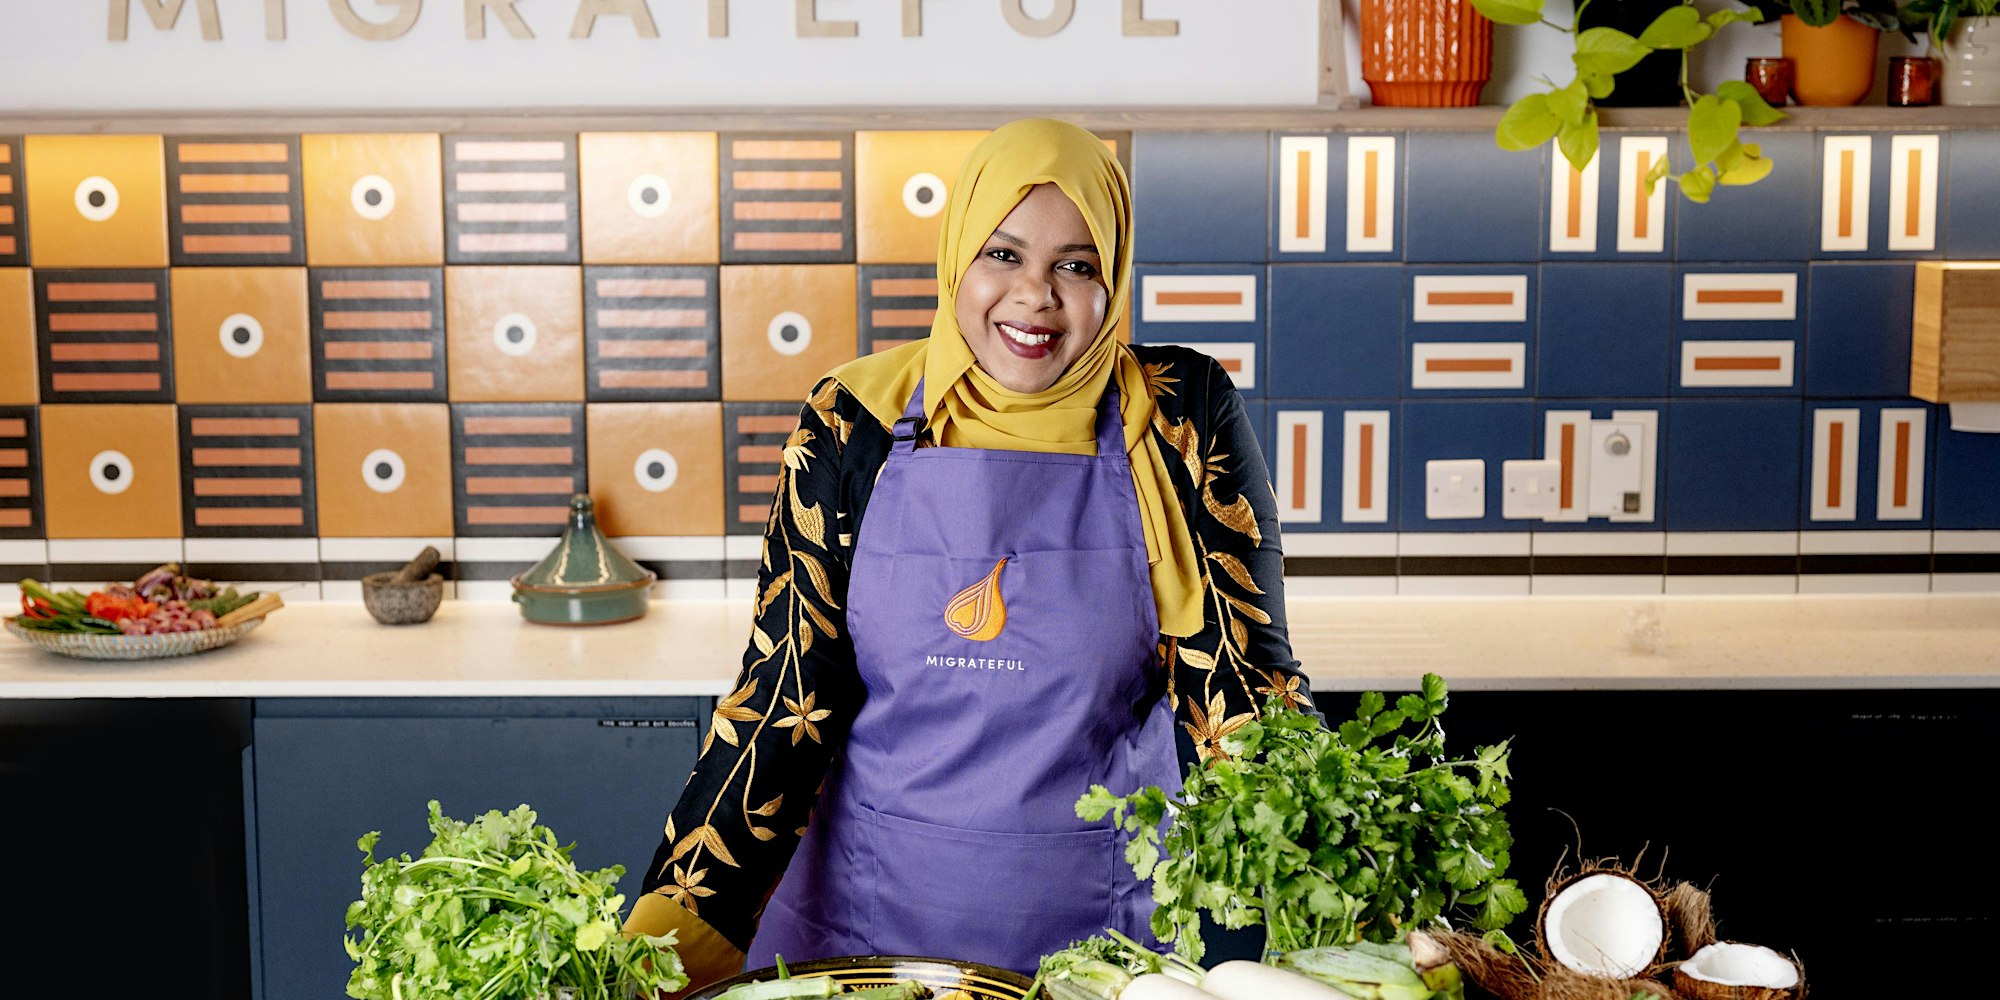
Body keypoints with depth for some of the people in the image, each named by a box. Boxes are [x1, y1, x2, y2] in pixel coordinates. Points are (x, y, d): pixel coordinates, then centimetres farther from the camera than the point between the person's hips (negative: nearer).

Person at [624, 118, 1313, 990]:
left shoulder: (1181, 418, -7)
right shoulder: (853, 422, -5)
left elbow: (1239, 681, -7)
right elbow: (784, 699, -5)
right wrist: (668, 936, -13)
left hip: (1100, 915, 0)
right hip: (862, 912, 1)